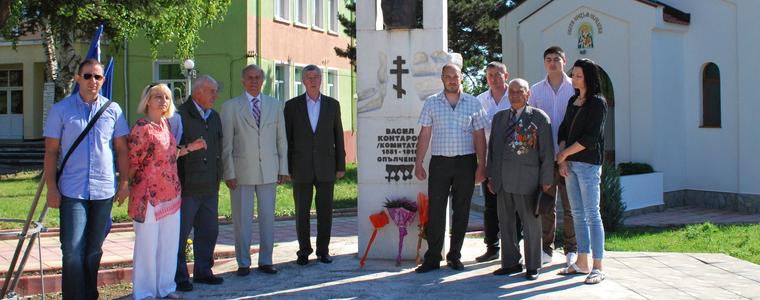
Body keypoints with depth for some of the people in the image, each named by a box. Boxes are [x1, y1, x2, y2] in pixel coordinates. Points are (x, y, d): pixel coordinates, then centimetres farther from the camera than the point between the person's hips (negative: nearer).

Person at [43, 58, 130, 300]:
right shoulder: (60, 110, 2)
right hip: (72, 191, -2)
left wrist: (124, 182, 4)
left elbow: (121, 149, 10)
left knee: (94, 251, 12)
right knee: (73, 251, -7)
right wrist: (51, 187, -4)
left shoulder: (113, 109, 6)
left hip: (104, 190, 2)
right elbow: (51, 151, 1)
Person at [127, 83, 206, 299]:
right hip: (149, 195, -7)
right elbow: (132, 162, -12)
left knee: (169, 243, 13)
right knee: (147, 244, 4)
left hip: (170, 193, 8)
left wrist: (190, 148, 11)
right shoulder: (142, 128, -14)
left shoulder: (166, 124, 10)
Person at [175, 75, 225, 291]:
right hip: (187, 187, -7)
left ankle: (203, 271, 26)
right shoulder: (180, 116, -11)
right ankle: (179, 277, 11)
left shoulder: (214, 117, 14)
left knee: (209, 231, 13)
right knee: (180, 233, 1)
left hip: (210, 187, 8)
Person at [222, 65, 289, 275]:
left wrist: (283, 169, 5)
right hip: (242, 171, -2)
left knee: (268, 217, 7)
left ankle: (265, 261, 17)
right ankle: (243, 263, 13)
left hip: (268, 171, 2)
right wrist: (229, 173, -7)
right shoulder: (231, 107, 1)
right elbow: (226, 143, -1)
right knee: (242, 219, 3)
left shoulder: (275, 105, 10)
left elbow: (281, 139, 10)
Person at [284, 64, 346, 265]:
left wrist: (341, 165, 4)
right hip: (301, 168, -1)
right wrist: (286, 167, -1)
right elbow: (287, 138, 4)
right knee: (302, 212, 4)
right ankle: (304, 251, 14)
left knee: (325, 211, 4)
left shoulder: (332, 105, 7)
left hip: (326, 167, 1)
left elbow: (338, 137, 8)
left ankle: (323, 250, 14)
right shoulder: (292, 105, 4)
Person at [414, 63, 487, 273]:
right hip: (440, 162, 0)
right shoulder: (431, 103, 6)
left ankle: (455, 256, 16)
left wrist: (481, 166, -1)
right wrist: (418, 163, -2)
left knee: (461, 211, 6)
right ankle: (432, 258, 3)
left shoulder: (473, 103, 6)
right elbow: (424, 135, 5)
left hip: (466, 162, 1)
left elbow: (479, 137, 5)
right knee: (435, 211, -3)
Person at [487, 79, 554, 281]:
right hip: (503, 181, 5)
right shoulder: (499, 118, 14)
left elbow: (547, 151, -3)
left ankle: (532, 266, 13)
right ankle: (511, 262, 23)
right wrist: (491, 176, 13)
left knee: (531, 223, 3)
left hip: (527, 180, -5)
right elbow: (492, 148, 17)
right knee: (505, 222, 11)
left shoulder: (539, 117, -1)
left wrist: (546, 180, -7)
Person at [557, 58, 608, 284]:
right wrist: (562, 160, -1)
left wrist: (564, 154, -8)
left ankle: (597, 268, -4)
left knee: (592, 215, -7)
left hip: (588, 163, -7)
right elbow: (563, 130, 12)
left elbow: (590, 138, -14)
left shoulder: (598, 102, -7)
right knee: (578, 214, 10)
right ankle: (582, 263, 16)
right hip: (571, 163, 7)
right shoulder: (573, 101, 16)